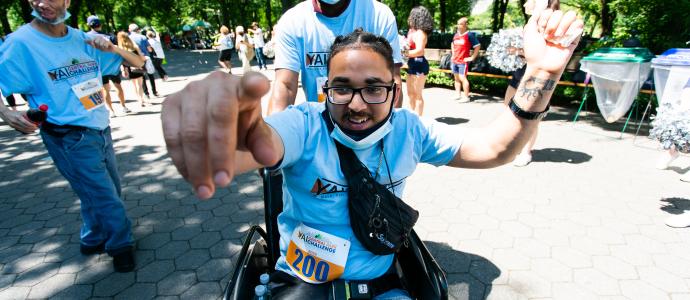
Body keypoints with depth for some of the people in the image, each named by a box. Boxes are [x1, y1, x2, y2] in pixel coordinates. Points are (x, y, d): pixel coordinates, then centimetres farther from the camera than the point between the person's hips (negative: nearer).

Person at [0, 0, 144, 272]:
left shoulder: (83, 40, 2)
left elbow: (138, 63, 4)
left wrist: (113, 48, -14)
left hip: (101, 130, 6)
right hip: (70, 138, -6)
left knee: (108, 192, 18)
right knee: (105, 197, 1)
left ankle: (93, 240, 40)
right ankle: (121, 245, 25)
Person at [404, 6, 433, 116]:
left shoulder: (420, 32, -14)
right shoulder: (412, 31, 16)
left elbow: (419, 51, -25)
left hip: (419, 64, -10)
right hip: (412, 64, 10)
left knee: (417, 94, -3)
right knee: (410, 93, 16)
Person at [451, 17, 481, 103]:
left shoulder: (469, 35, -8)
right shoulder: (456, 34, 10)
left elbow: (478, 46, -8)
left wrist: (472, 57, -9)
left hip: (463, 61, -7)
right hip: (454, 61, 7)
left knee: (462, 78, -11)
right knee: (456, 78, 10)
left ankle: (466, 97, -5)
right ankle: (458, 95, 19)